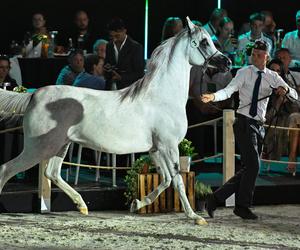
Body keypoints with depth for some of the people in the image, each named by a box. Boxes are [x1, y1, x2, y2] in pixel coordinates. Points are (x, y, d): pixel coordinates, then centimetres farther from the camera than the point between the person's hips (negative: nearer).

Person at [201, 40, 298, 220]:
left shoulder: (272, 77, 8)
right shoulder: (244, 73, -4)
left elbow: (295, 96, 3)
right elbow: (229, 90, -18)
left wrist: (286, 89, -21)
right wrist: (213, 96, -38)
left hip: (259, 126, 6)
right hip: (244, 124, -6)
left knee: (250, 170, 8)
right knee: (253, 166, -13)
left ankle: (217, 198, 16)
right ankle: (243, 206, 1)